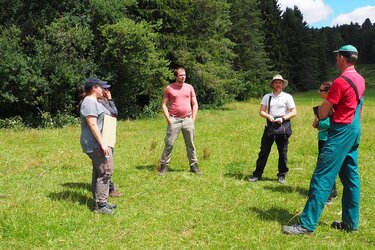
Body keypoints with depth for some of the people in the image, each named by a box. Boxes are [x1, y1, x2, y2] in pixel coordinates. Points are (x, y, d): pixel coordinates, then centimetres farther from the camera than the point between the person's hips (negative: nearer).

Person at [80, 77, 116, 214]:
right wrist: (102, 143, -25)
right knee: (105, 172, -10)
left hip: (98, 143, 11)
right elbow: (92, 124, -23)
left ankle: (100, 202, 21)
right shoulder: (89, 102, -15)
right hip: (96, 144, -11)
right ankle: (100, 204, -8)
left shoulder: (93, 101, 19)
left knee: (99, 172, 14)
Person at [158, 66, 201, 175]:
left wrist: (193, 119, 3)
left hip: (188, 120, 2)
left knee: (190, 144, 8)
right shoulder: (169, 88, 2)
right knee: (169, 144, -2)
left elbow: (195, 104, 12)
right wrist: (168, 119, -6)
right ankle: (164, 166, 6)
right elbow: (164, 105, 3)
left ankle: (194, 166, 17)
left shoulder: (189, 87, 9)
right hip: (174, 120, -2)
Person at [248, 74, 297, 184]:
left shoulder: (287, 97, 1)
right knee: (264, 151, 2)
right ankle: (257, 174, 9)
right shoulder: (267, 97, 8)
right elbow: (261, 111, 4)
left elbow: (294, 112, -3)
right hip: (270, 125, 2)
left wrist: (283, 118, -17)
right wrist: (268, 116, -17)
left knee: (283, 152, 4)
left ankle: (281, 175, 17)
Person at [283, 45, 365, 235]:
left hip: (341, 132, -9)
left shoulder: (341, 82, -16)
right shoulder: (360, 80, 11)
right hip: (354, 130, 9)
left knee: (322, 177, -9)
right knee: (350, 177, 12)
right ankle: (351, 223, 19)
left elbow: (322, 114, -12)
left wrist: (326, 101, 7)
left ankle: (307, 224, -7)